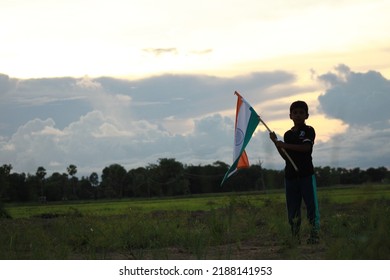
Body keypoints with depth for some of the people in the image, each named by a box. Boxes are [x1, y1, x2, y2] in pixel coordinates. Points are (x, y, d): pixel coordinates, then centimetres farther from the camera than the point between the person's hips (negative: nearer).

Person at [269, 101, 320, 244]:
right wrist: (276, 143, 4)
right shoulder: (288, 134, 16)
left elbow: (306, 147, -16)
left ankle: (314, 234, -4)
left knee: (311, 205, -6)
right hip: (290, 174, 5)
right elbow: (285, 156, 16)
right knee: (292, 207, 6)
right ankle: (295, 236, 10)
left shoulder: (309, 130, 1)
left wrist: (285, 145, -17)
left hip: (306, 174, -5)